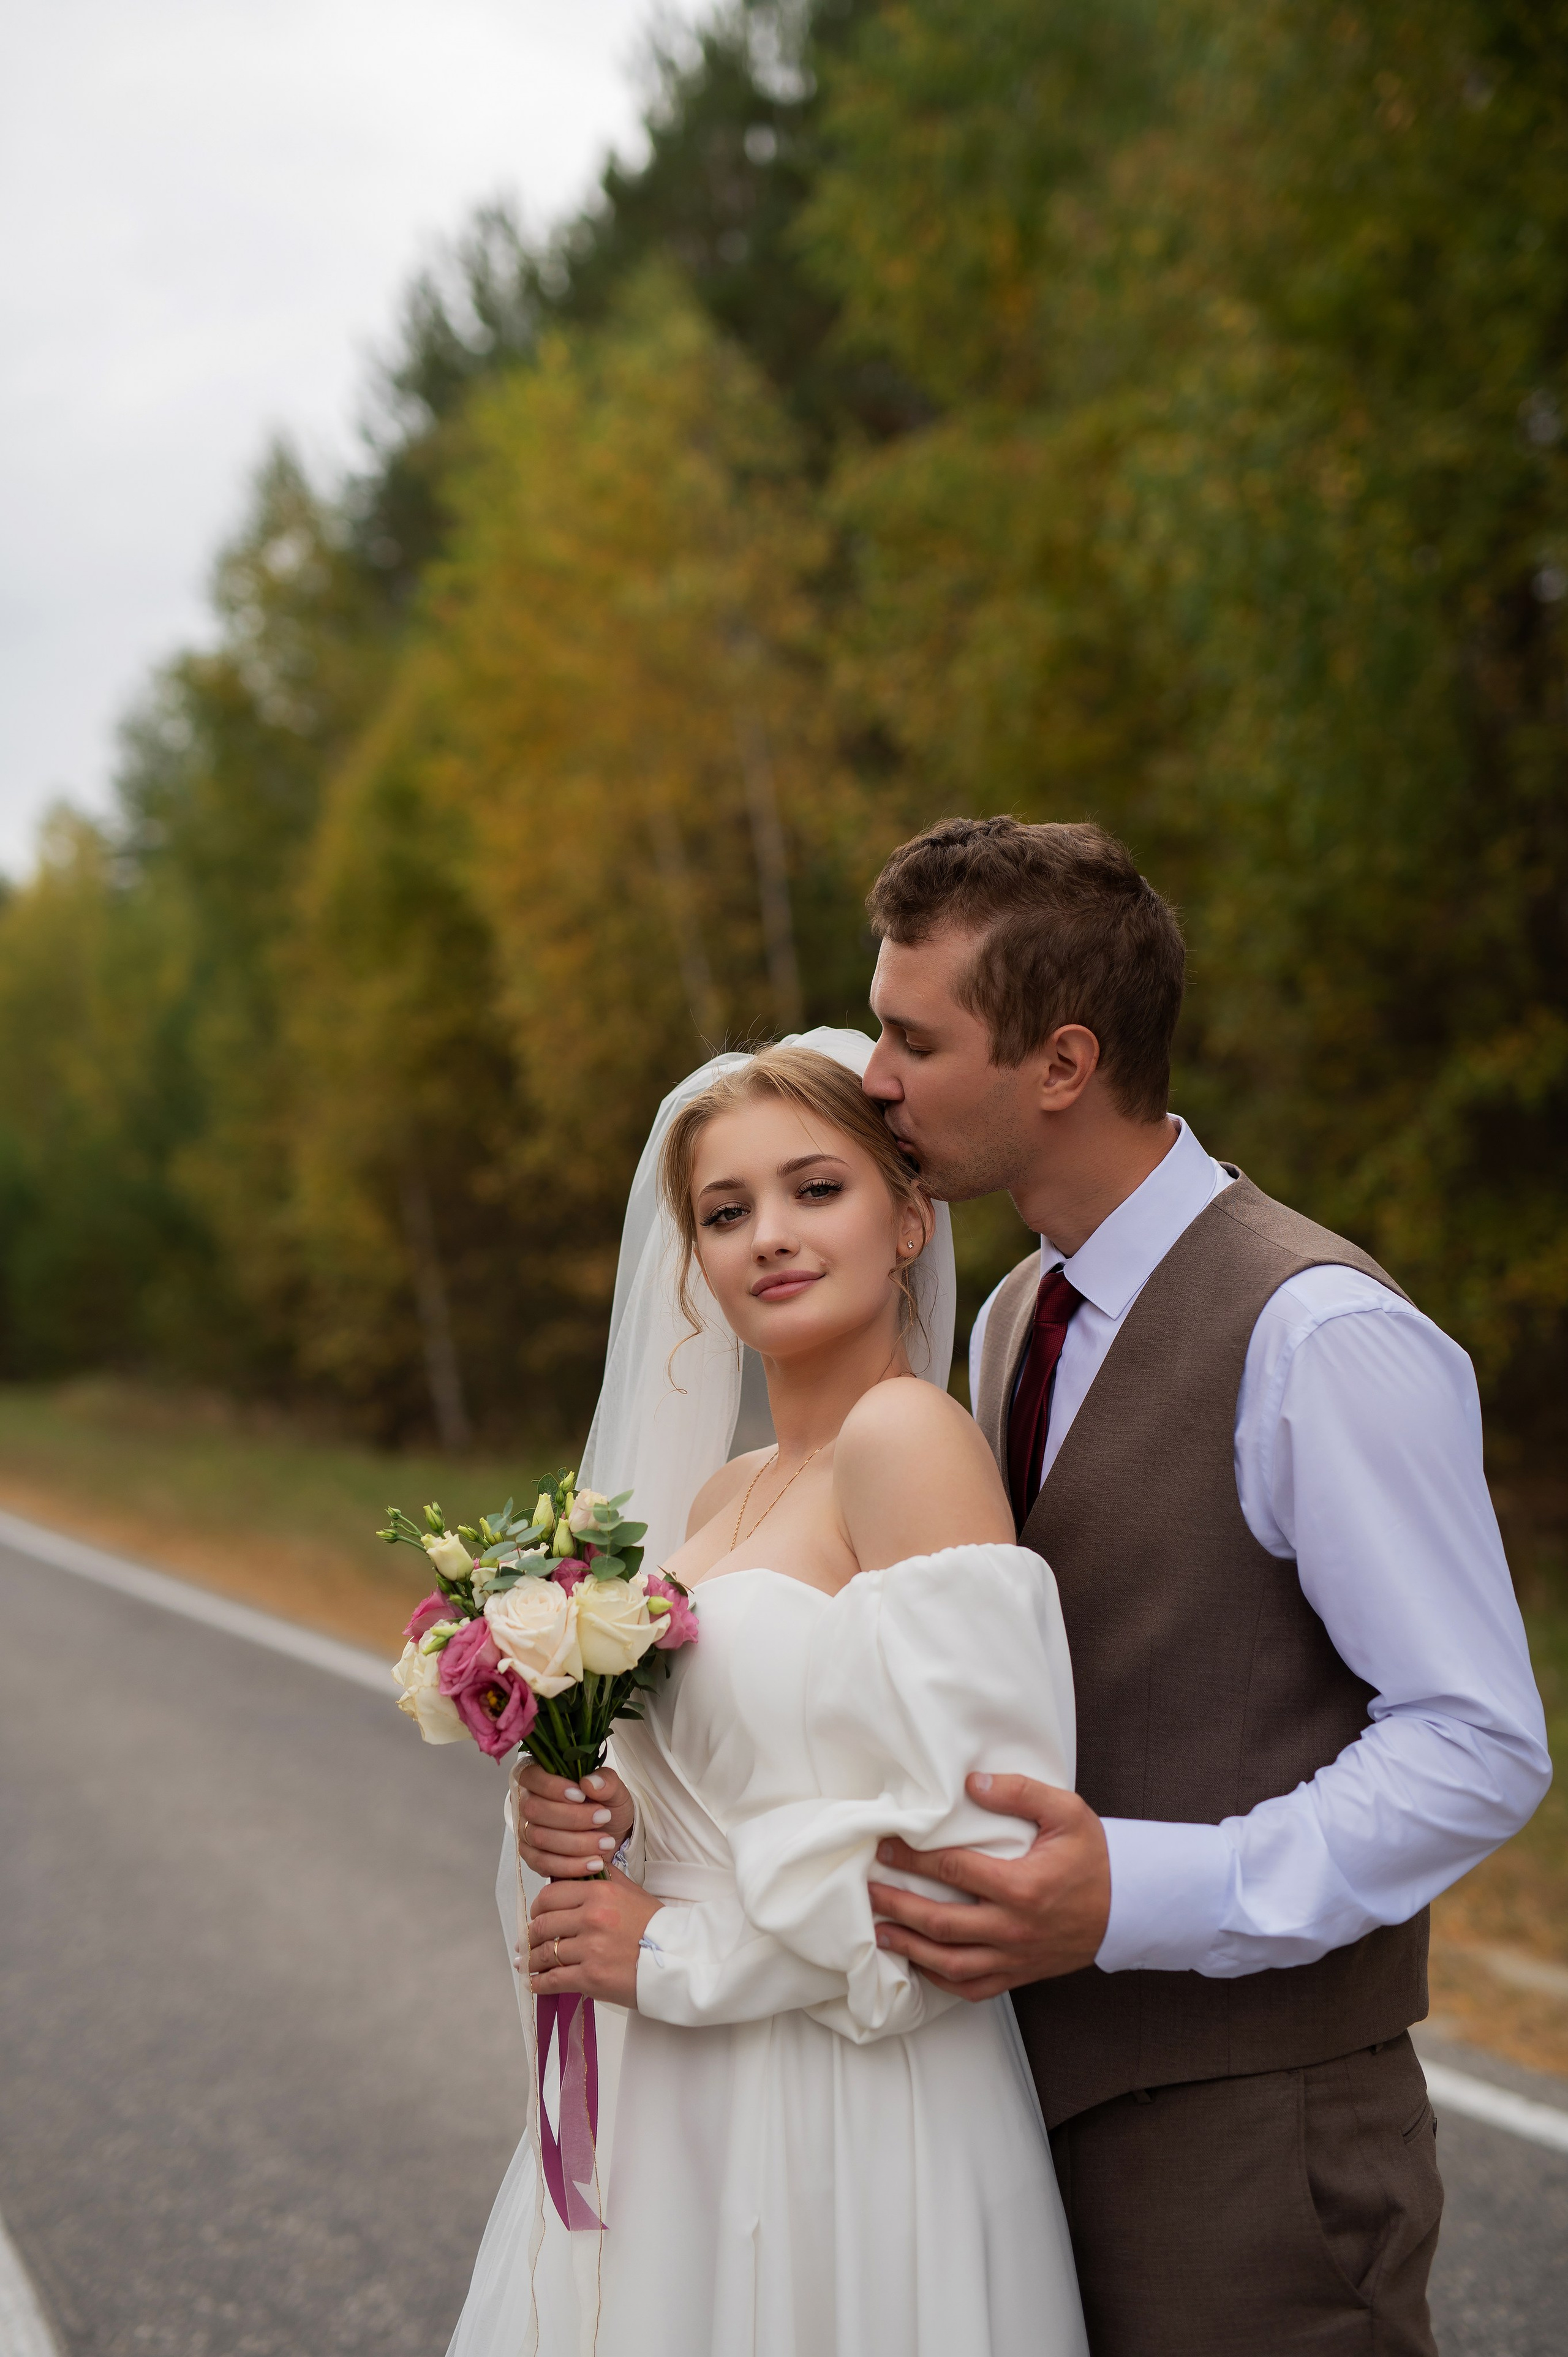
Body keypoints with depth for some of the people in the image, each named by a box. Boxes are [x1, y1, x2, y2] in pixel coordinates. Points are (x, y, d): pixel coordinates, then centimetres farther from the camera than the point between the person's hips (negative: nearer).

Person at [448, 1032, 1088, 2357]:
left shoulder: (910, 1436, -16)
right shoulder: (718, 1499, 10)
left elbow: (976, 1847, -23)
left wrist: (677, 1954, -15)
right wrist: (598, 1812, -2)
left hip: (846, 2123, -8)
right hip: (681, 2103, 8)